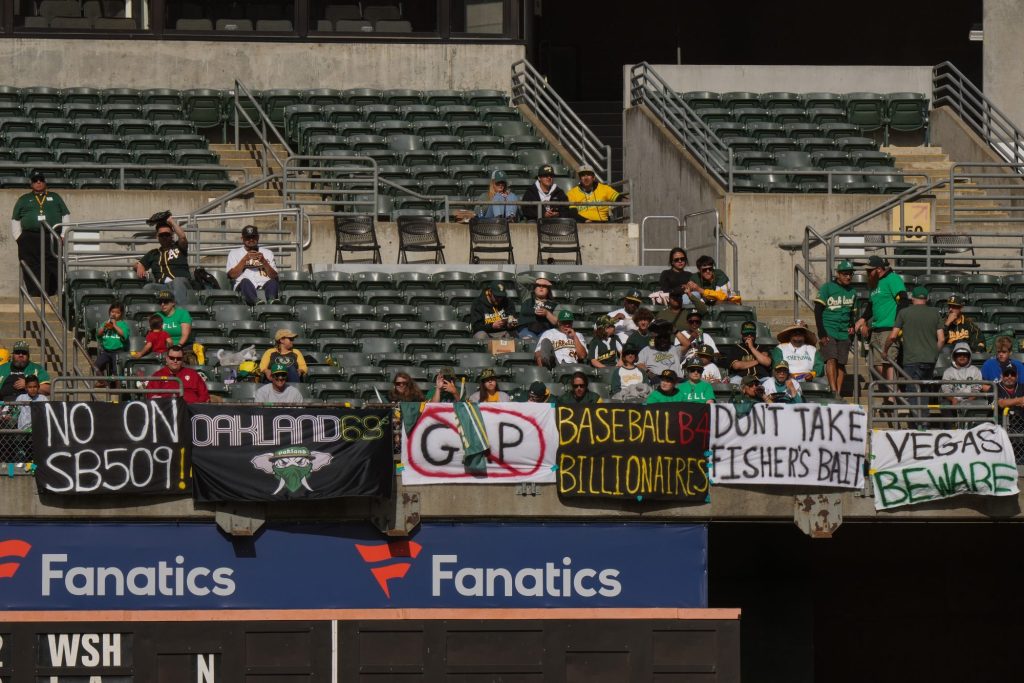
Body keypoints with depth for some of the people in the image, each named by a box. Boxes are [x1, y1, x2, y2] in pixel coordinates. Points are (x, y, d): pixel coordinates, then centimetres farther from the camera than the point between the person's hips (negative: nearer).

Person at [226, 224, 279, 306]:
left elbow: (274, 276, 13)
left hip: (264, 286, 1)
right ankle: (256, 301, -66)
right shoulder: (234, 253, 22)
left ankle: (271, 300, -65)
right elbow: (232, 275, 6)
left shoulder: (268, 253, 26)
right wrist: (245, 259, -1)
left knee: (272, 283, -33)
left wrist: (263, 261, -2)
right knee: (245, 281, -37)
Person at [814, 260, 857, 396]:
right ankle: (833, 392, -25)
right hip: (828, 331, -5)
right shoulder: (827, 288, -3)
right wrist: (821, 334, -12)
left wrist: (852, 327, 5)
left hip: (844, 333, 5)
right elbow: (818, 311, -6)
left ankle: (839, 394, 7)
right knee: (831, 360, -17)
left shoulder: (852, 292, 14)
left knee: (841, 364, 3)